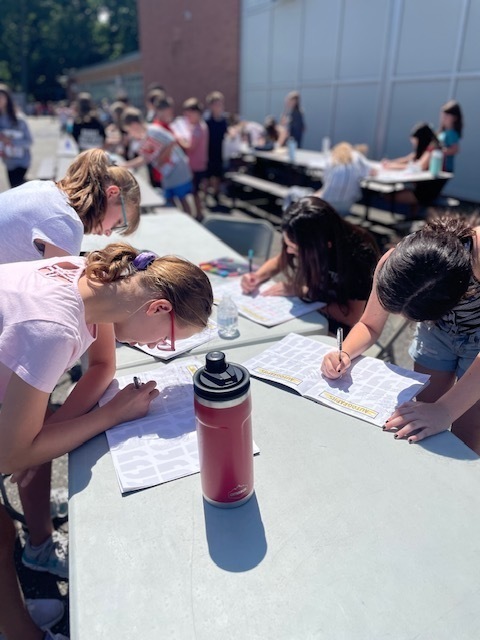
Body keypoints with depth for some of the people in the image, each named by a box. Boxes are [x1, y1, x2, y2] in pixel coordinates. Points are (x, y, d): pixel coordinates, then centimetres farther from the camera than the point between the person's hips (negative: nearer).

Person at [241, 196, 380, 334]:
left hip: (343, 325, -5)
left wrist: (303, 292, -25)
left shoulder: (359, 254, -30)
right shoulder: (309, 241, -15)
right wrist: (258, 276, -15)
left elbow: (352, 317, -26)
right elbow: (279, 261, 5)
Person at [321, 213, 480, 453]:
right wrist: (345, 354, -31)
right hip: (437, 332, 3)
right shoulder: (393, 262, -29)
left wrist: (445, 411, -49)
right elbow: (370, 325, -13)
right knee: (423, 425, 4)